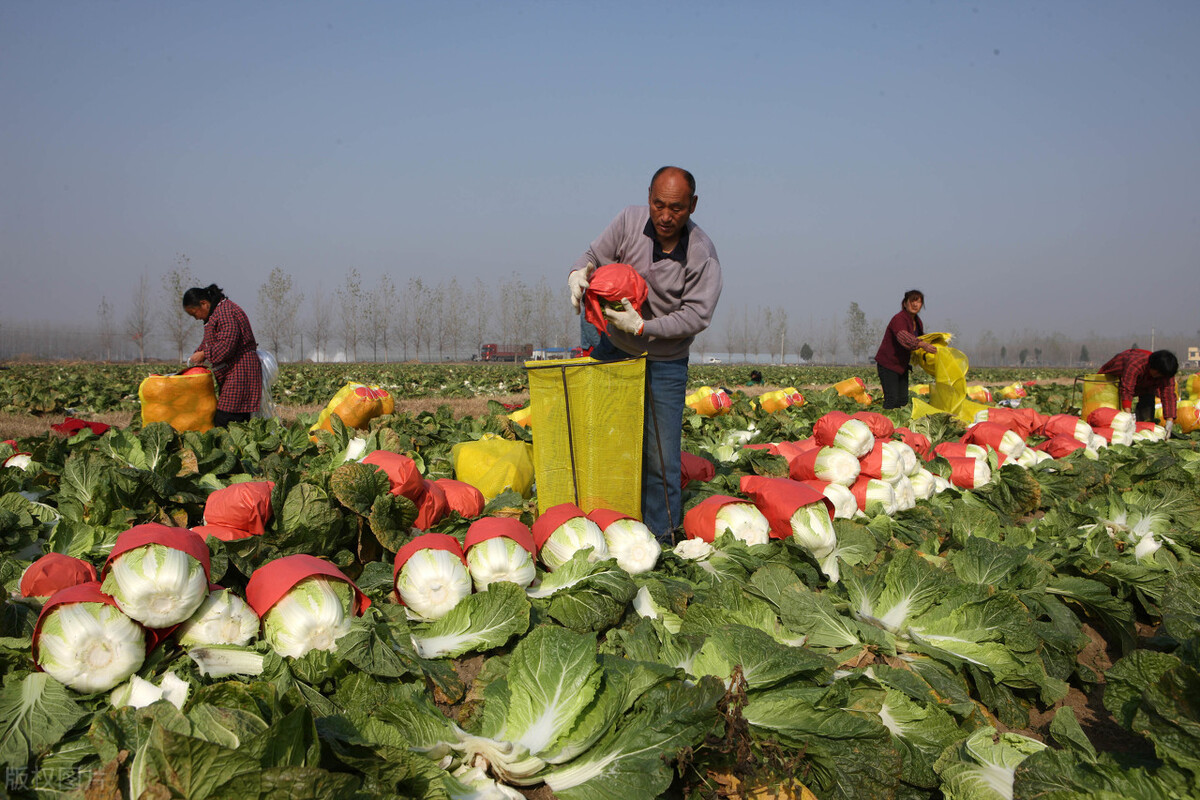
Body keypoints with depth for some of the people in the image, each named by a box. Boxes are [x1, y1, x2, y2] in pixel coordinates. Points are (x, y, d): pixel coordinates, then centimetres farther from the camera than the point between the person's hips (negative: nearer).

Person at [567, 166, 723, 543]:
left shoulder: (702, 254, -17)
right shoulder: (630, 221, -10)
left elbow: (696, 316, -19)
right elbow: (595, 256, 0)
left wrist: (642, 326, -29)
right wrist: (579, 272, -24)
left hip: (665, 362, -3)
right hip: (613, 348, 4)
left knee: (660, 457, -4)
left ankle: (659, 537, 13)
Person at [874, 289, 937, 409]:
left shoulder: (916, 320, 8)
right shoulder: (899, 319, -21)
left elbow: (920, 337, 25)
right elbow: (903, 336, -41)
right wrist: (921, 344, -56)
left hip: (902, 365, 9)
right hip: (888, 364, -9)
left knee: (903, 400, 6)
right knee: (892, 400, -15)